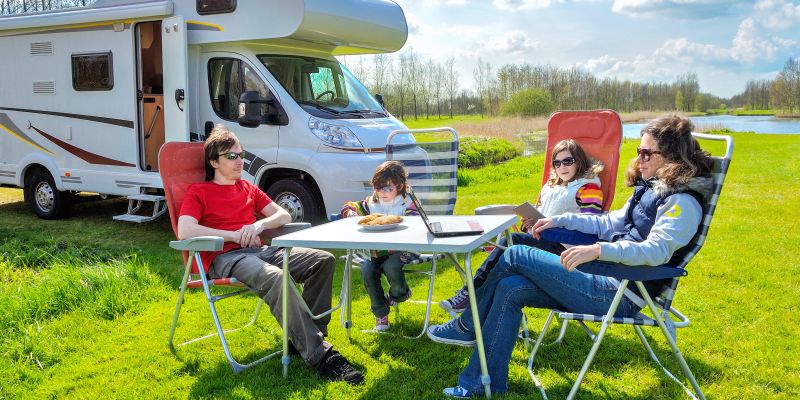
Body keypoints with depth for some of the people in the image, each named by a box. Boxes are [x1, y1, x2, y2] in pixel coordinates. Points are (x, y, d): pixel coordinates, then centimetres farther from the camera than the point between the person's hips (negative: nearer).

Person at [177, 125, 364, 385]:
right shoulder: (198, 192, 9)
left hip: (258, 250, 7)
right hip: (224, 258, -6)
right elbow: (184, 231, -10)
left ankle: (306, 337, -13)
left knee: (324, 260, -13)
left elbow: (284, 215, 19)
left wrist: (259, 225, -3)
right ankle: (319, 356, -36)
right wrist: (234, 235, -11)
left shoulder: (248, 188, 26)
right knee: (276, 278, -38)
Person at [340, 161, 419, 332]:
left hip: (400, 249, -4)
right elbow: (348, 207, 17)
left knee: (391, 266, -33)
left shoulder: (406, 203, -1)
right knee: (366, 270, -23)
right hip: (377, 251, 4)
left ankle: (400, 293, 6)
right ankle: (381, 313, -5)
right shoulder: (371, 202, 9)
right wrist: (351, 213, -7)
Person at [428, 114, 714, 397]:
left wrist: (598, 250, -39)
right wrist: (560, 220, 18)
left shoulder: (682, 202, -12)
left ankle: (467, 327, 10)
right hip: (608, 279, 9)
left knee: (516, 256, -11)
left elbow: (657, 251, -27)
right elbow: (611, 223, 25)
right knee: (509, 288, -5)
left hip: (620, 295, -9)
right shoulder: (650, 188, 16)